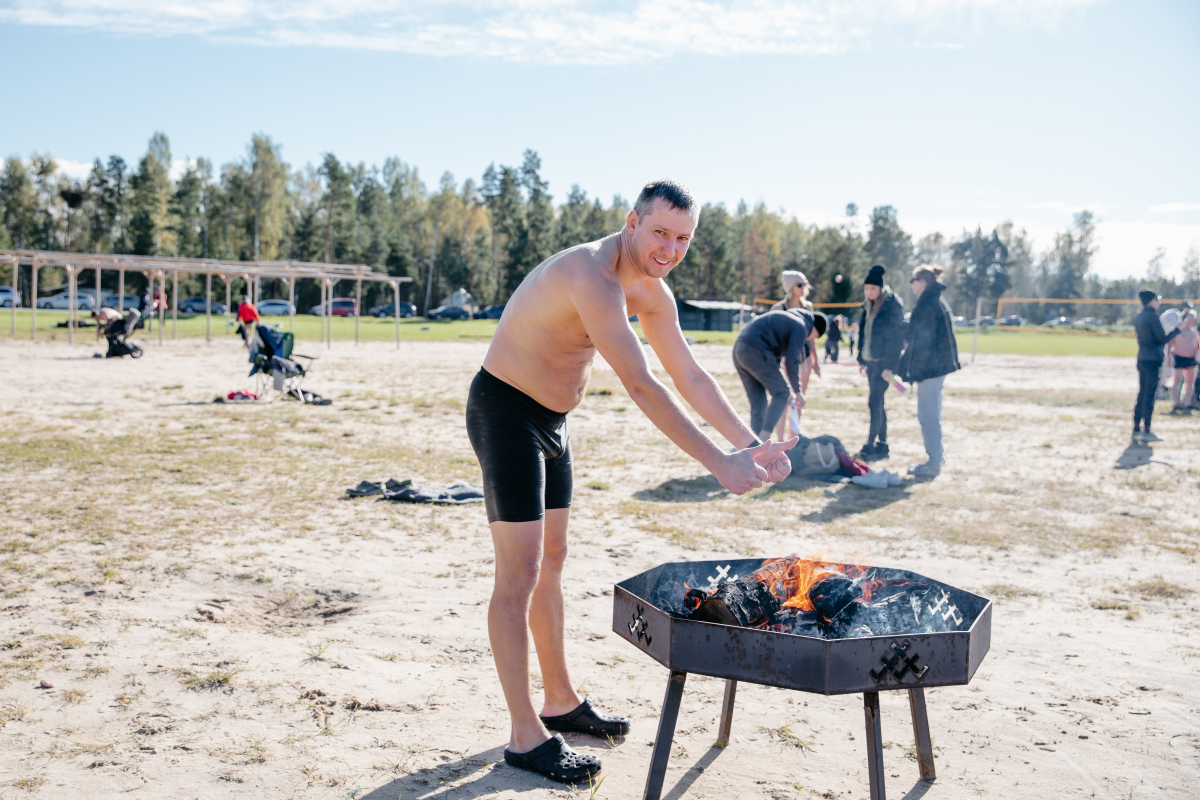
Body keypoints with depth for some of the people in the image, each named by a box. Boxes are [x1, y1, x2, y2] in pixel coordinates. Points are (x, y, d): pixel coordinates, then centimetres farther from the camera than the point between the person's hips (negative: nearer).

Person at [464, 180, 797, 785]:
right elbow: (640, 387, -34)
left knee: (550, 562, 16)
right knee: (519, 575, -7)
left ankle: (561, 701, 30)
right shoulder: (592, 276, -28)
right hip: (504, 411, -9)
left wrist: (750, 443, -1)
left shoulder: (650, 291, 3)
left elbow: (690, 376, 8)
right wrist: (719, 464, -33)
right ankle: (526, 736, 2)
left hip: (553, 419, 10)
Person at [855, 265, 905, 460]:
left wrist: (890, 366, -18)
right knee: (878, 403, 11)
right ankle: (882, 444, 18)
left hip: (884, 362, -8)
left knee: (874, 402, -10)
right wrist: (861, 359, 15)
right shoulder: (868, 306, 12)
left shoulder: (892, 305, -12)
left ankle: (871, 445, -5)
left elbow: (897, 337, -15)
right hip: (871, 361, 8)